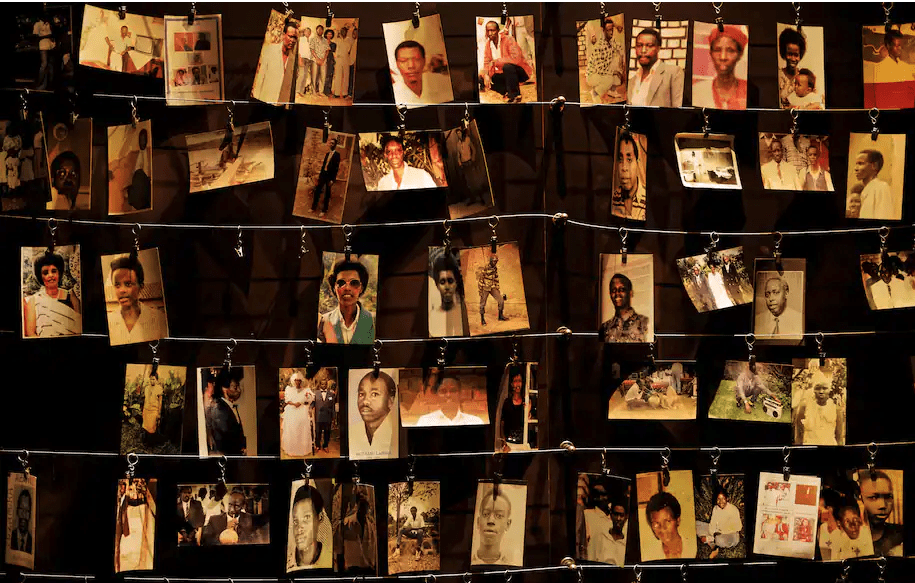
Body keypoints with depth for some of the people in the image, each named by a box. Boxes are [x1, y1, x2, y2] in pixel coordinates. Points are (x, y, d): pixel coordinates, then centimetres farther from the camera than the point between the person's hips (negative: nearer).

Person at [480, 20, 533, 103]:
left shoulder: (508, 39, -19)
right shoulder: (487, 43, 1)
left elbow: (516, 58, -32)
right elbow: (486, 63, 4)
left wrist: (495, 62, -27)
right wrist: (486, 75, -18)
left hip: (520, 72, -7)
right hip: (505, 73, 7)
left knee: (507, 66, -38)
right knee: (482, 77, -6)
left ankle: (514, 96, -21)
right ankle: (508, 93, -2)